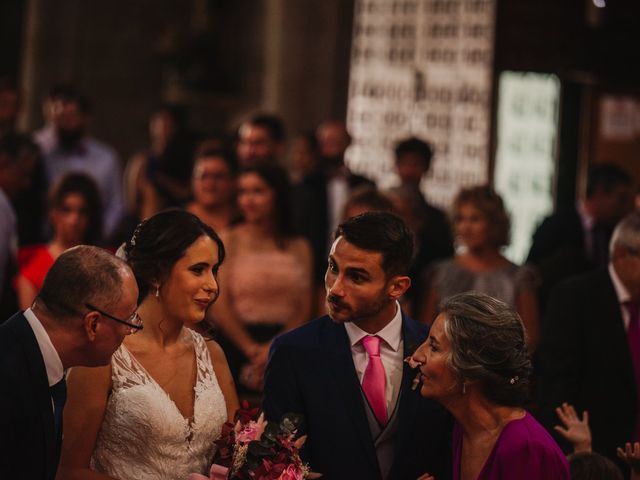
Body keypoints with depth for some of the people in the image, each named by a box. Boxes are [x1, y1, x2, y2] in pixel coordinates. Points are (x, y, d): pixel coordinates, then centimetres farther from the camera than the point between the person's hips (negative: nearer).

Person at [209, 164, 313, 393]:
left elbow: (305, 310, 5)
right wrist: (251, 348, -11)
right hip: (237, 344, -2)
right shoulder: (229, 241, 6)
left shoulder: (299, 247, 12)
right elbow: (219, 305, -3)